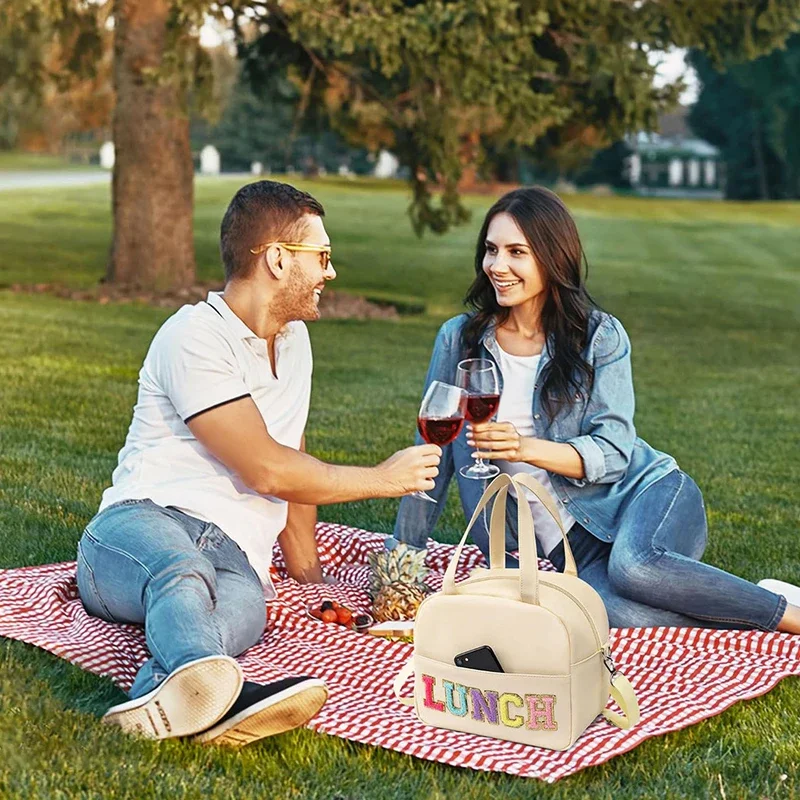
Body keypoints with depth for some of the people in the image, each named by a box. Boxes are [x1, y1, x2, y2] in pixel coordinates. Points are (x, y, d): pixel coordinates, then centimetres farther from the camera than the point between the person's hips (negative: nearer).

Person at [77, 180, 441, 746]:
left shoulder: (294, 339, 22)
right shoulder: (195, 337, -6)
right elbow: (267, 471, -12)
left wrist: (308, 572, 26)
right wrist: (382, 479, 1)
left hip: (237, 558, 5)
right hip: (142, 522, -5)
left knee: (244, 605, -33)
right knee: (184, 571, -42)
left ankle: (163, 701, -62)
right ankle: (209, 687, -71)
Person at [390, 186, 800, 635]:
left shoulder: (600, 336, -1)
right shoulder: (459, 340, 4)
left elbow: (612, 452, -9)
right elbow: (436, 450, 10)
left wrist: (526, 448, -27)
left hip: (646, 491, -1)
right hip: (567, 541, 1)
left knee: (634, 567, -38)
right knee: (615, 613, -34)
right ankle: (761, 611, -11)